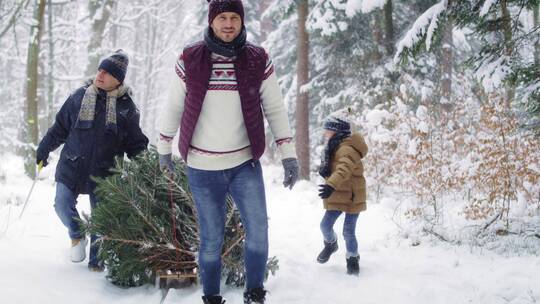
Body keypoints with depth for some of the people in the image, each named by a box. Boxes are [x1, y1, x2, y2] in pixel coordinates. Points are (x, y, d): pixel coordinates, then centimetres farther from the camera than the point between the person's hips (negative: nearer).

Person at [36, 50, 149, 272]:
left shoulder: (126, 106, -1)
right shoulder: (79, 97, 0)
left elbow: (135, 143, 6)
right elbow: (60, 128, 9)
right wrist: (44, 149, 11)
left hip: (103, 172, -1)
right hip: (71, 167, 1)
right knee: (63, 205, -6)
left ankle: (96, 259, 23)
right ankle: (77, 236, 25)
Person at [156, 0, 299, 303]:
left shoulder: (258, 60, -4)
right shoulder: (191, 59, -5)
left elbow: (275, 109, 2)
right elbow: (174, 106, 7)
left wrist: (289, 154, -2)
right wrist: (164, 149, 14)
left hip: (245, 164, 0)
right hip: (202, 168, 0)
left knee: (258, 232, -8)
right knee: (212, 240, 6)